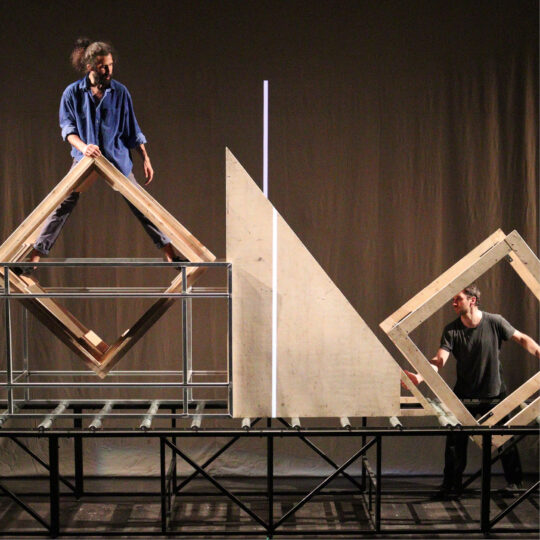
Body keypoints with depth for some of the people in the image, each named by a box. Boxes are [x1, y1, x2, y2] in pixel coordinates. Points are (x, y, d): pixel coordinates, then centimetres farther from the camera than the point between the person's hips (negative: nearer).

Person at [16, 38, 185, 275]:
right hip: (84, 158, -1)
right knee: (62, 207, -3)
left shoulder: (120, 92, -1)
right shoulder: (72, 93, -4)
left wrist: (145, 159, 5)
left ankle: (170, 254, 9)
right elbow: (67, 127, -4)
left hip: (117, 158, 1)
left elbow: (132, 129, 5)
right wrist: (82, 146, -23)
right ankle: (34, 258, 3)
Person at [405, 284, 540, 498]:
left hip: (494, 394, -1)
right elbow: (439, 360, -19)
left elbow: (522, 339, 1)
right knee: (455, 441, -2)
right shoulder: (451, 330, -9)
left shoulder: (494, 322, -10)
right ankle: (451, 486, 11)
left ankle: (514, 482, 27)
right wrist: (420, 376, -36)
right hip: (464, 395, 1)